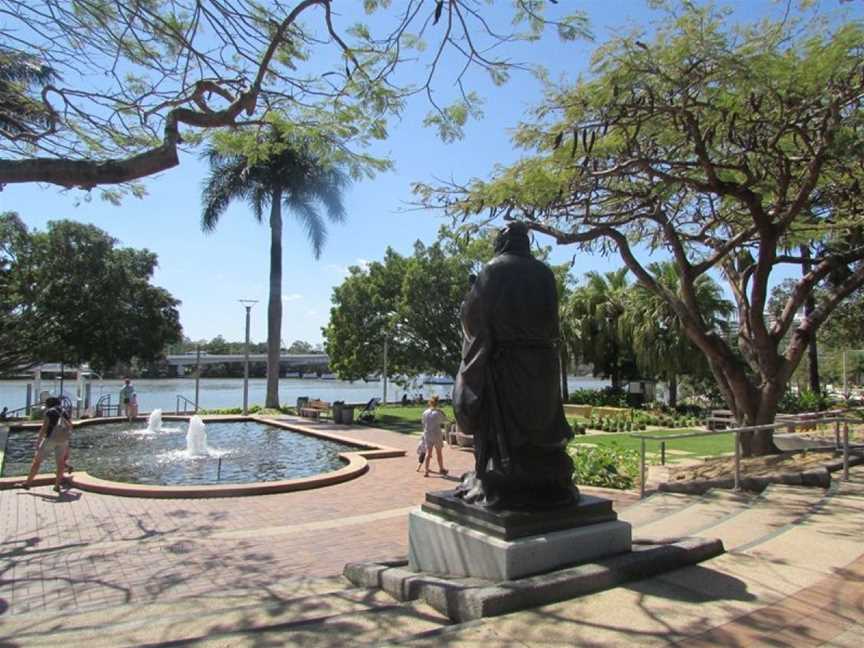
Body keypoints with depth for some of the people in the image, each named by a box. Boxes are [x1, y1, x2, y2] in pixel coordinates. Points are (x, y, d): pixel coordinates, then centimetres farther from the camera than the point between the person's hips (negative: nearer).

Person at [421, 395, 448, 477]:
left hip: (427, 434, 3)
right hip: (437, 434, -3)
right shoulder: (439, 412, -11)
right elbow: (445, 421, 4)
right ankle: (441, 469, 26)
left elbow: (424, 424, 5)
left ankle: (426, 471, 3)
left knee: (428, 453, 7)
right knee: (439, 452, 12)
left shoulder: (425, 413, -2)